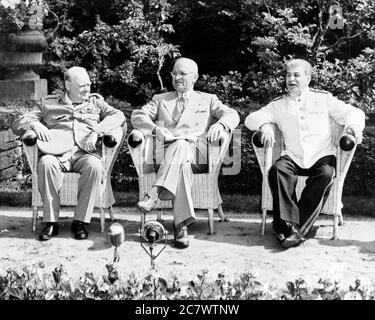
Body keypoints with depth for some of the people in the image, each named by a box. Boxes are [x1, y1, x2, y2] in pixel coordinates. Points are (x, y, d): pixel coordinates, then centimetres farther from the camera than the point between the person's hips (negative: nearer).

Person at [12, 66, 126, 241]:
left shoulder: (95, 101, 23)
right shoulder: (48, 103, 21)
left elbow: (118, 115, 6)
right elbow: (17, 124, 18)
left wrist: (96, 131, -10)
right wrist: (34, 124, -6)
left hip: (86, 152, 0)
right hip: (57, 152, 0)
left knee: (94, 166, -35)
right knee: (46, 163, -35)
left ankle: (80, 221, -26)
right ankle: (50, 222, -26)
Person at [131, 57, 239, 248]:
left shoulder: (208, 100, 26)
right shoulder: (160, 99, 29)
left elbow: (232, 115, 10)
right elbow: (137, 116, 13)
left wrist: (219, 125, -15)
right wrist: (155, 129, -10)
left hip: (196, 150, -1)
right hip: (166, 150, 1)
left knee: (180, 146, -38)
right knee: (182, 163, -37)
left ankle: (154, 195, -49)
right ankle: (181, 225, -44)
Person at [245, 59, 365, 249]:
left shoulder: (324, 99, 14)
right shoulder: (278, 105, 16)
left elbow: (353, 113, 10)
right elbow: (251, 118, 7)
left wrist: (353, 125, -15)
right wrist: (264, 125, -17)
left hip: (322, 156, -1)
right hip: (293, 157, 1)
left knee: (325, 174, -33)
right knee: (277, 170, -30)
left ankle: (299, 228, -30)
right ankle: (289, 223, -32)